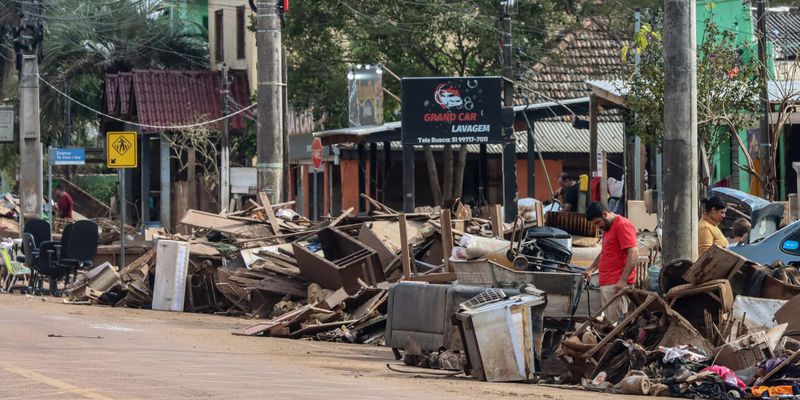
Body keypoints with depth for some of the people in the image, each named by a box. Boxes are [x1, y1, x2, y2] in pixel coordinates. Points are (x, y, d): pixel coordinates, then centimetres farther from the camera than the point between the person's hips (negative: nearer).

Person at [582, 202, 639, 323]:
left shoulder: (622, 225, -10)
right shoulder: (607, 228, 23)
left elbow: (633, 253, -18)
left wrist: (623, 280, -22)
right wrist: (591, 270, 18)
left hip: (617, 284, -10)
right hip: (606, 284, 10)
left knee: (616, 321, -13)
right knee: (608, 321, 6)